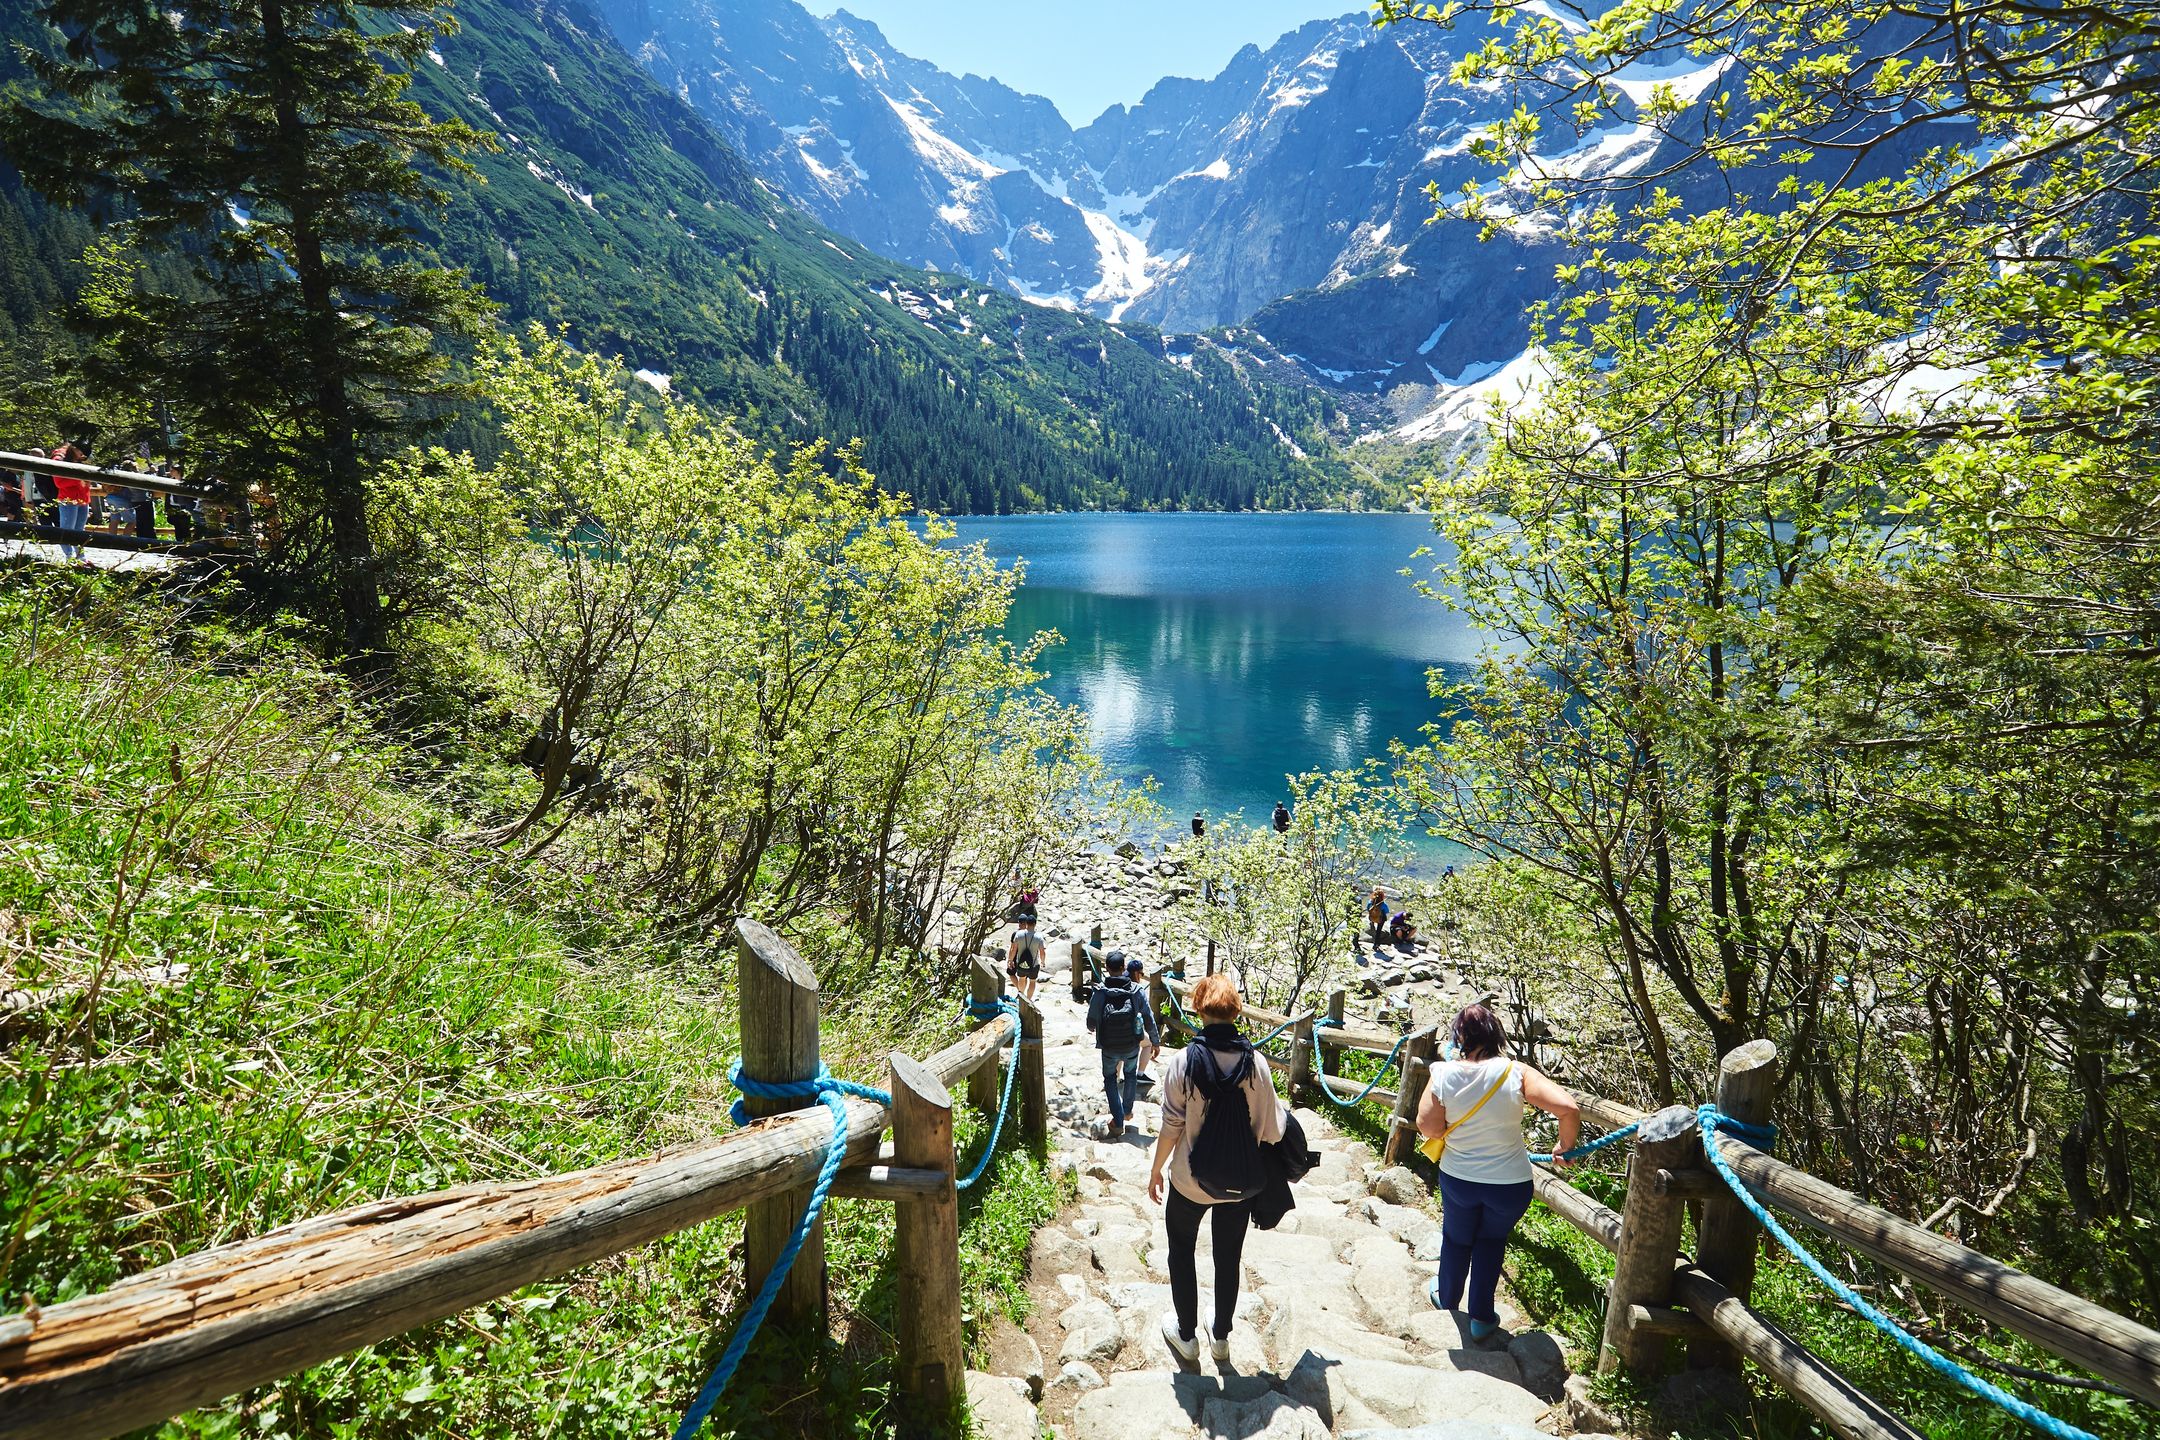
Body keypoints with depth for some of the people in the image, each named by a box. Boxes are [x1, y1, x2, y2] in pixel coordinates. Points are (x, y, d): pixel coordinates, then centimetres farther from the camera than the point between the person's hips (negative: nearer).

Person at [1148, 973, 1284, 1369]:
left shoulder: (1183, 1061, -20)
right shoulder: (1256, 1062, -16)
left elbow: (1172, 1127, -15)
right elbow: (1270, 1132, -12)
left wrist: (1156, 1169, 1)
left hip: (1190, 1181, -2)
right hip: (1240, 1184, 2)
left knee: (1182, 1251, 22)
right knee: (1229, 1258, 21)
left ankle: (1186, 1336, 34)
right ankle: (1221, 1338, 37)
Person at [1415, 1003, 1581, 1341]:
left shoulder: (1443, 1074, -18)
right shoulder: (1515, 1073, -21)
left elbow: (1427, 1128, -16)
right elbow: (1569, 1108, -25)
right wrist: (1565, 1147, -7)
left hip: (1457, 1180, 1)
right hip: (1510, 1185, -1)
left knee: (1456, 1238, 29)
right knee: (1491, 1240, 28)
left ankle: (1446, 1299, 52)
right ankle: (1481, 1317, 35)